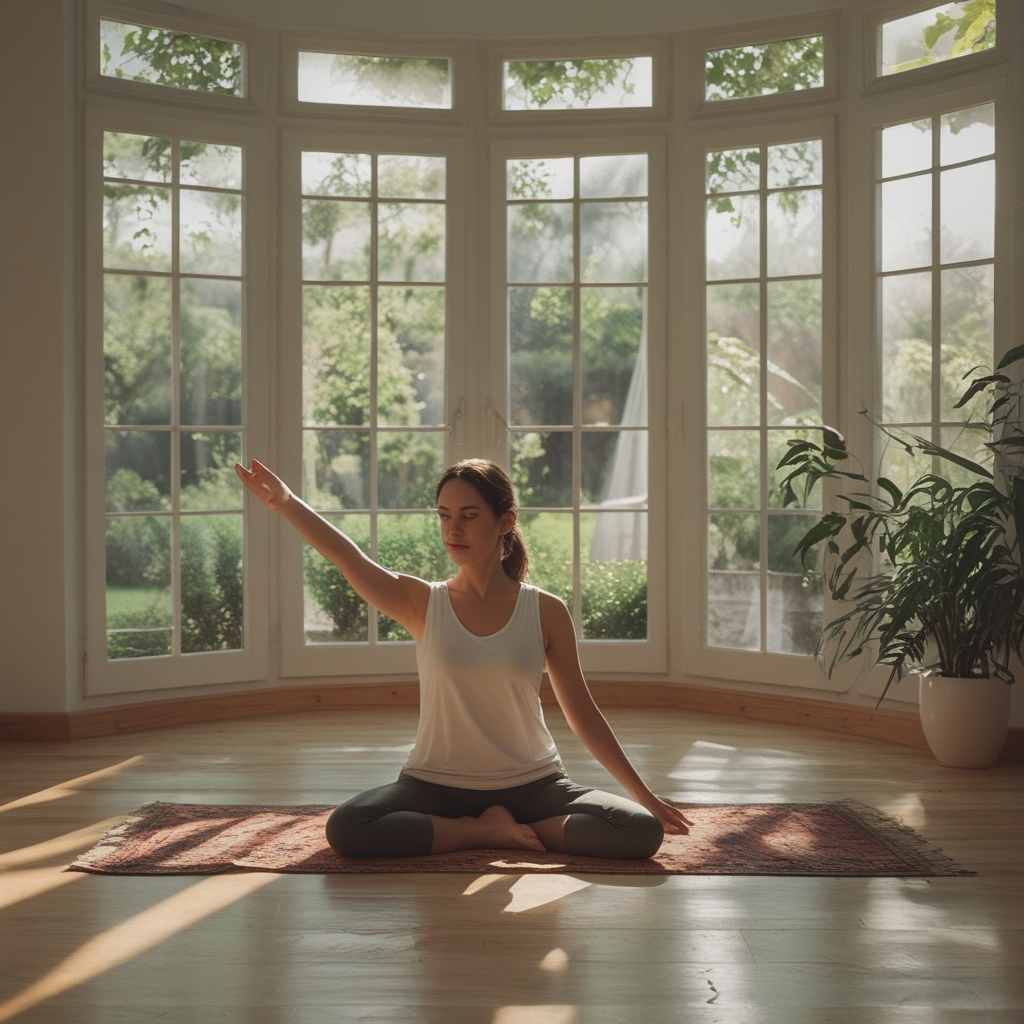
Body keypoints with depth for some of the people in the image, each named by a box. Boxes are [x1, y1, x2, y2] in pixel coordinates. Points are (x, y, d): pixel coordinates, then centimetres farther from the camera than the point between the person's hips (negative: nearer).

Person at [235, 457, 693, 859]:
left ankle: (500, 829, -6)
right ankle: (487, 832, -9)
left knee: (642, 832, -23)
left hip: (531, 783, 0)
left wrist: (644, 795, 8)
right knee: (345, 829, -28)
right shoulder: (421, 604, -2)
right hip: (437, 784, 0)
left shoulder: (546, 612, -1)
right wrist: (286, 503, -38)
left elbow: (583, 713, 7)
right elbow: (348, 558, -21)